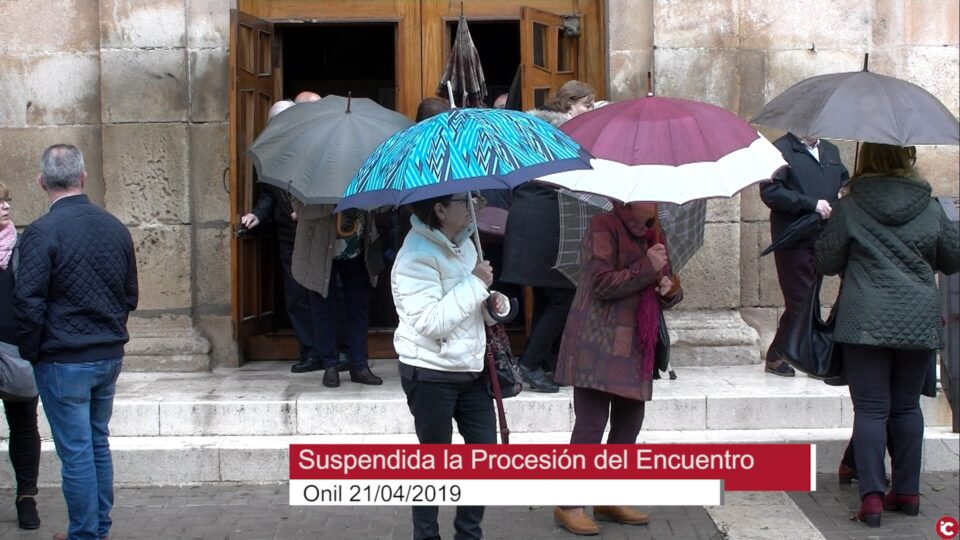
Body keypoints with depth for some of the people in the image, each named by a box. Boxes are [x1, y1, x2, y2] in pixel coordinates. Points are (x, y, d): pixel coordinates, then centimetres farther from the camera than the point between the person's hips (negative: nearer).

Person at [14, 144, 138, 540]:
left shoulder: (41, 232, -16)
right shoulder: (115, 227, 2)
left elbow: (28, 303, -17)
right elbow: (130, 295, 10)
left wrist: (31, 352, -3)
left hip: (63, 362, -6)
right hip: (110, 356, 6)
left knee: (75, 452, 3)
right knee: (98, 443, 18)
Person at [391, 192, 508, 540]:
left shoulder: (464, 244, 10)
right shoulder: (417, 256, -18)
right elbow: (430, 322, -27)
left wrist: (495, 302, -1)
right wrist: (475, 284, -24)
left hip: (470, 368, 8)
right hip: (431, 374, -8)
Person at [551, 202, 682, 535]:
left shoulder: (650, 234, 16)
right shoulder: (604, 227, -9)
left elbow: (665, 293, 22)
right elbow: (602, 283, -19)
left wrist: (670, 291, -1)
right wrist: (647, 268, -18)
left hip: (634, 347, 8)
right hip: (599, 344, -8)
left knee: (629, 423, 10)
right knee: (591, 424, -8)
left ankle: (610, 499, 22)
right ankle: (569, 505, 0)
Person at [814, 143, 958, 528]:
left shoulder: (849, 208, -4)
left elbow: (824, 262, 3)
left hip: (866, 321, -3)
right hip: (920, 320, 3)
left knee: (870, 408, -1)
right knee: (907, 406, 14)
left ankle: (871, 496, -9)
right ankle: (907, 492, 19)